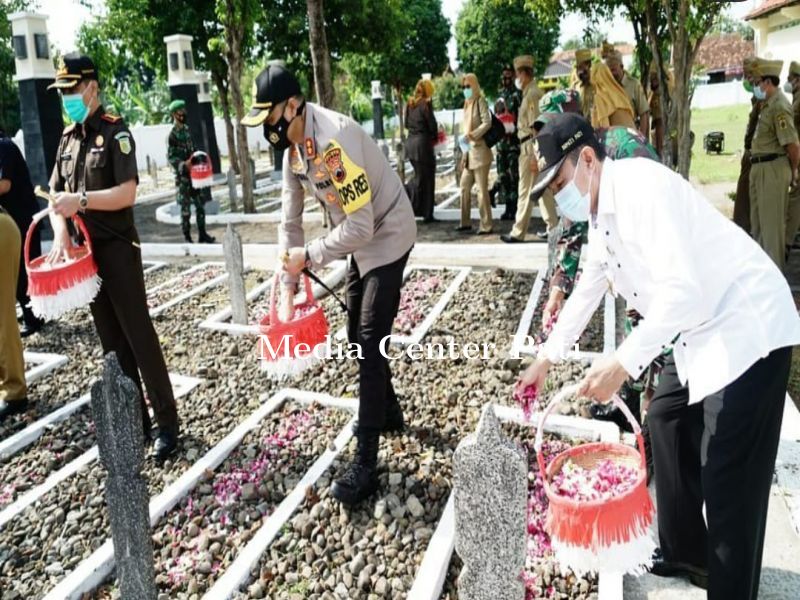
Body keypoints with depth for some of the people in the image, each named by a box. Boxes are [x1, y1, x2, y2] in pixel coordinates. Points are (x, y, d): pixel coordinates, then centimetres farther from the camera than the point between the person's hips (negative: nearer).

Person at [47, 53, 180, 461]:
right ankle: (133, 422, 20)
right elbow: (56, 195, 10)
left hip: (117, 250, -7)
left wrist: (83, 200, -25)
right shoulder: (68, 138, 13)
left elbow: (127, 194, -17)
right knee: (112, 343, 10)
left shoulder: (115, 132, -7)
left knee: (140, 338, -5)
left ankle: (167, 423, 4)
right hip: (85, 253, 7)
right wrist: (60, 234, -7)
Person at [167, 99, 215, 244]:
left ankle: (202, 234, 17)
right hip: (182, 175, -7)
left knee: (200, 204, 9)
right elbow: (170, 157, -16)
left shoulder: (187, 129, 12)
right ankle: (187, 238, 6)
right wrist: (183, 165, -30)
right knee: (185, 208, -2)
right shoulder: (173, 134, -12)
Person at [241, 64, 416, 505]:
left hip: (386, 237, -9)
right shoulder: (293, 148, -2)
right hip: (360, 241, 9)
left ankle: (365, 465, -3)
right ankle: (388, 413, 40)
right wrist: (286, 288, -1)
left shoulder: (334, 139, -30)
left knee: (370, 345, -10)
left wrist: (308, 256, -21)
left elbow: (361, 226, -31)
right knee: (357, 336, 18)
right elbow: (290, 222, 3)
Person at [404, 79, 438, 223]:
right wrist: (435, 138, 8)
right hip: (423, 143, -7)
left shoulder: (410, 104, 8)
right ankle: (427, 215, 8)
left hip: (410, 142, 7)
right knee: (427, 179, 3)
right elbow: (432, 125, -9)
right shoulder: (426, 104, -12)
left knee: (419, 176, 21)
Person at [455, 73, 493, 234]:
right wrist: (464, 151, 14)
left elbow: (487, 122, -18)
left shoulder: (480, 101, -6)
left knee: (482, 189, -7)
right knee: (465, 187, 11)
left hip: (480, 150, -9)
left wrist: (472, 135, -25)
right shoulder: (467, 104, 17)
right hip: (469, 151, 9)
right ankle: (465, 222, 20)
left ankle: (486, 225, -3)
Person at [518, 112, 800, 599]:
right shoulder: (601, 215, 8)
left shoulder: (641, 187, -22)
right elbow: (587, 289, 19)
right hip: (702, 332, 10)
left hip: (748, 328, -10)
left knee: (728, 480, -7)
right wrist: (548, 357, 21)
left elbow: (682, 292, -30)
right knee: (668, 422, 20)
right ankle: (685, 553, 38)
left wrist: (622, 364, -31)